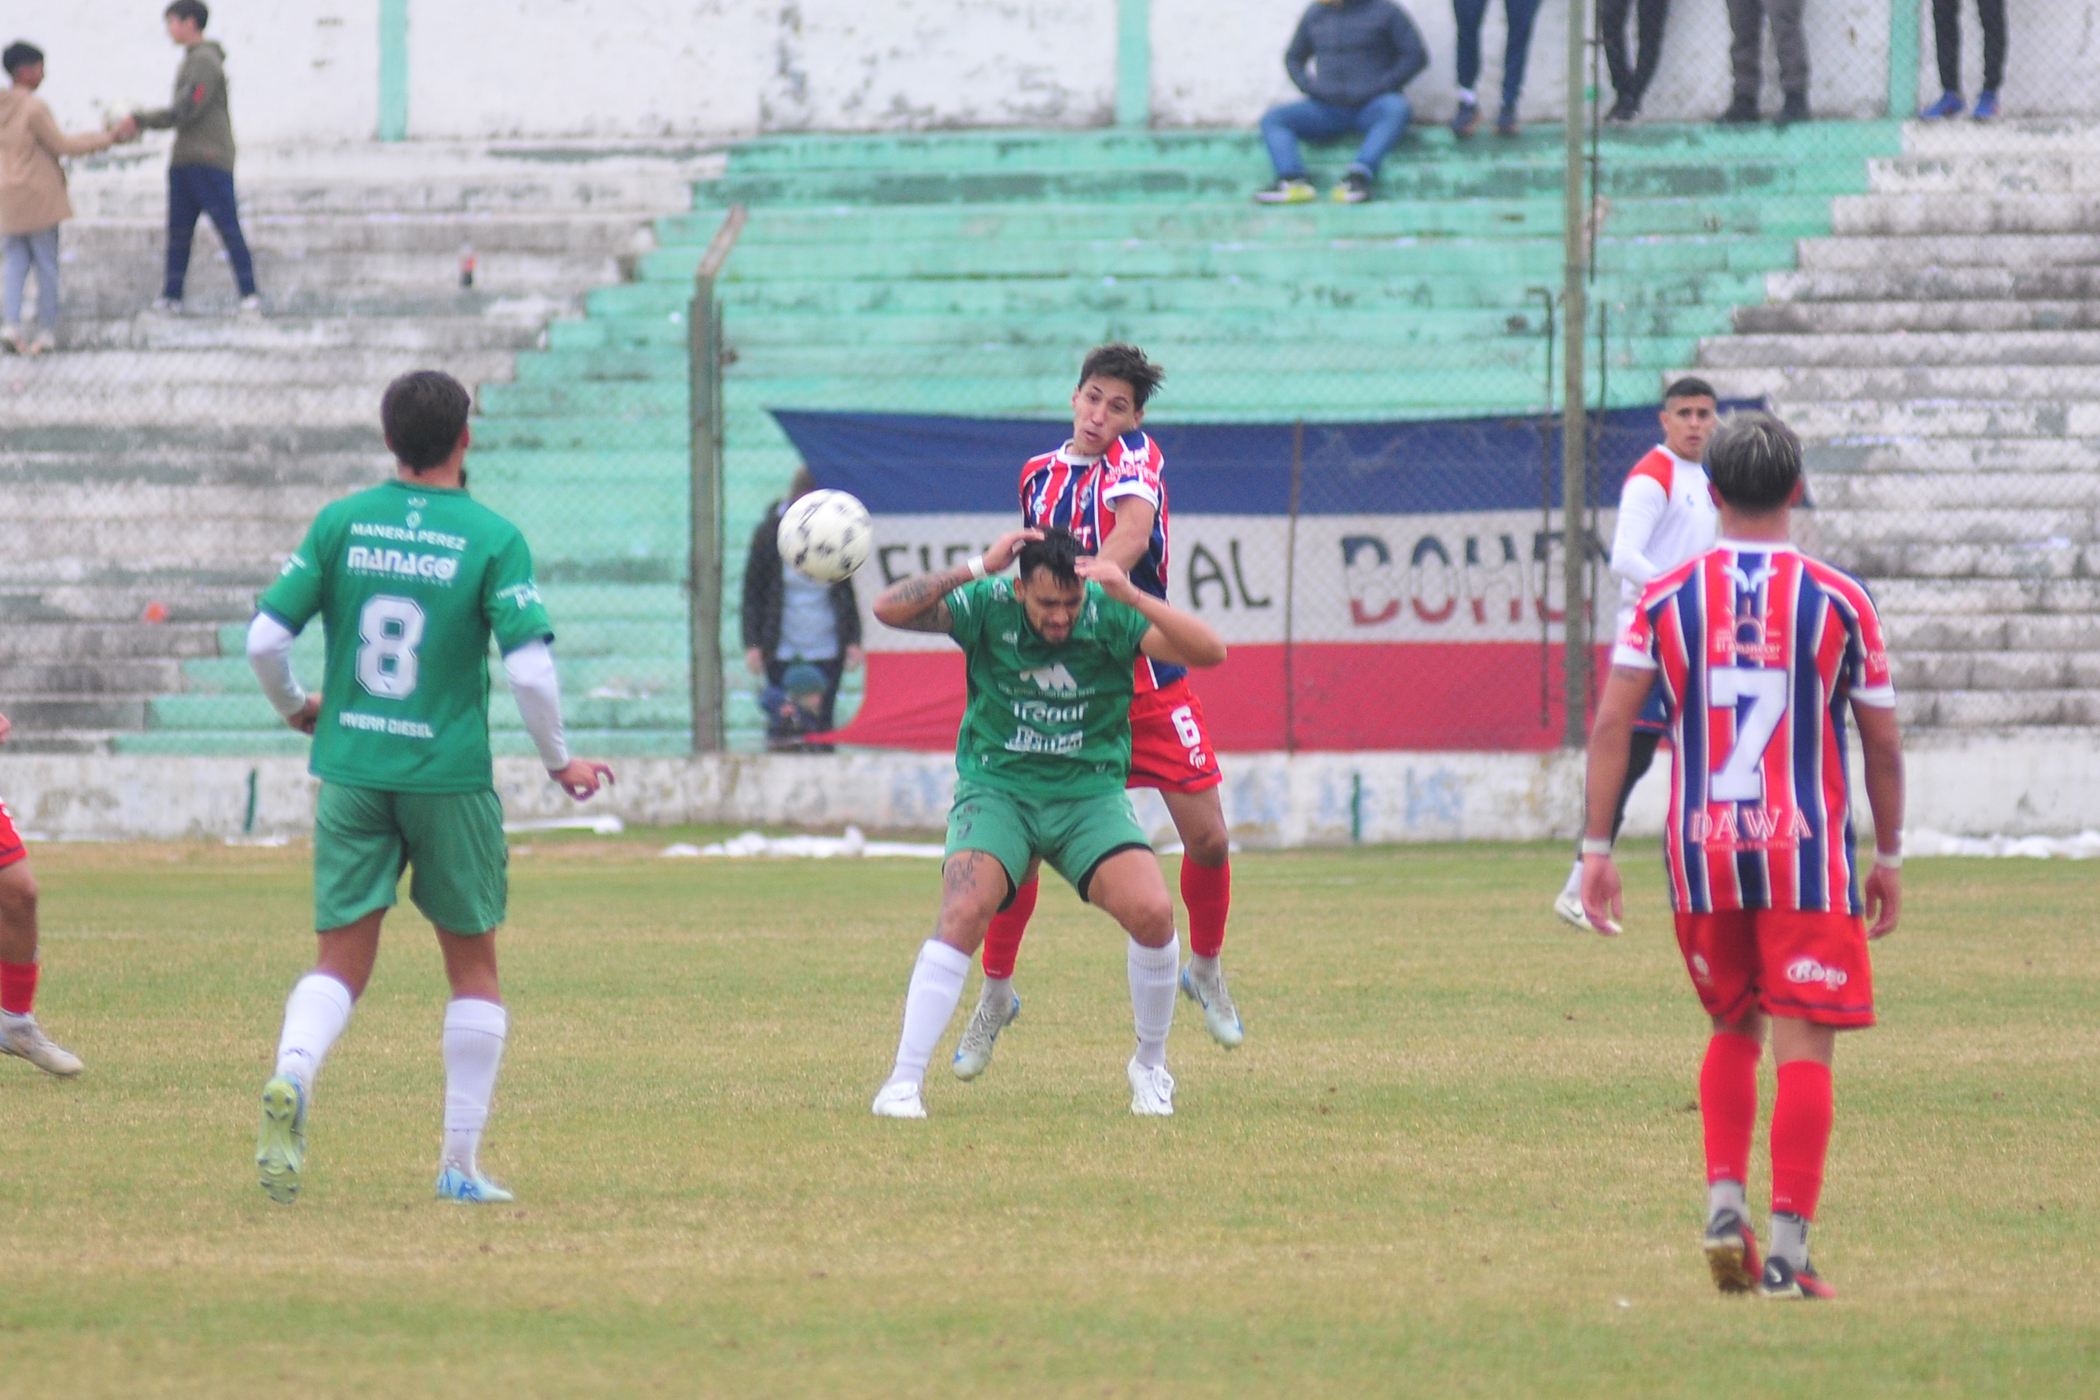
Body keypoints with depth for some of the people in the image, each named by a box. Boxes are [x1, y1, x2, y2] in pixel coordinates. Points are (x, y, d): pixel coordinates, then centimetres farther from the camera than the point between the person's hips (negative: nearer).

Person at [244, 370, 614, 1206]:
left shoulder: (339, 525, 1)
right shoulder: (491, 539, -8)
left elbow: (265, 639, -1)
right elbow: (529, 666, -13)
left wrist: (296, 709, 20)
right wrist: (559, 761, 3)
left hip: (351, 771, 2)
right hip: (450, 777, -2)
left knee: (341, 962, 5)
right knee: (473, 968, 13)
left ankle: (291, 1076, -26)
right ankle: (460, 1164, 12)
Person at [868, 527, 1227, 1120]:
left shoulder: (1109, 615, -11)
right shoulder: (989, 606, -11)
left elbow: (1209, 652, -20)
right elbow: (890, 609, -20)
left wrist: (1130, 595, -31)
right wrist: (977, 569, -28)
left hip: (1089, 794, 1)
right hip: (996, 788, -1)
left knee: (1152, 911, -20)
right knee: (963, 914, -25)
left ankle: (1150, 1066, 5)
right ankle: (903, 1083, -19)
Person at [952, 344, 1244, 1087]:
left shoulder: (1135, 456, -7)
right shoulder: (1039, 475, 7)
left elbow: (1132, 531, -29)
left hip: (1143, 671, -2)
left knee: (1207, 837, -3)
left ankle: (1206, 969, 24)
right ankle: (996, 993, 8)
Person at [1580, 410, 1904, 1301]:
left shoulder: (1665, 599, 2)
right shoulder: (1839, 600, -1)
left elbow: (1611, 722, -4)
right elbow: (1882, 742, 3)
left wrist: (1597, 847, -2)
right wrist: (1890, 854, 13)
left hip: (1701, 856, 3)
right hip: (1806, 857, -2)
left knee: (1733, 1030, 20)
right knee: (1803, 1045, -2)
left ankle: (1724, 1203, 6)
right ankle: (1787, 1246, -8)